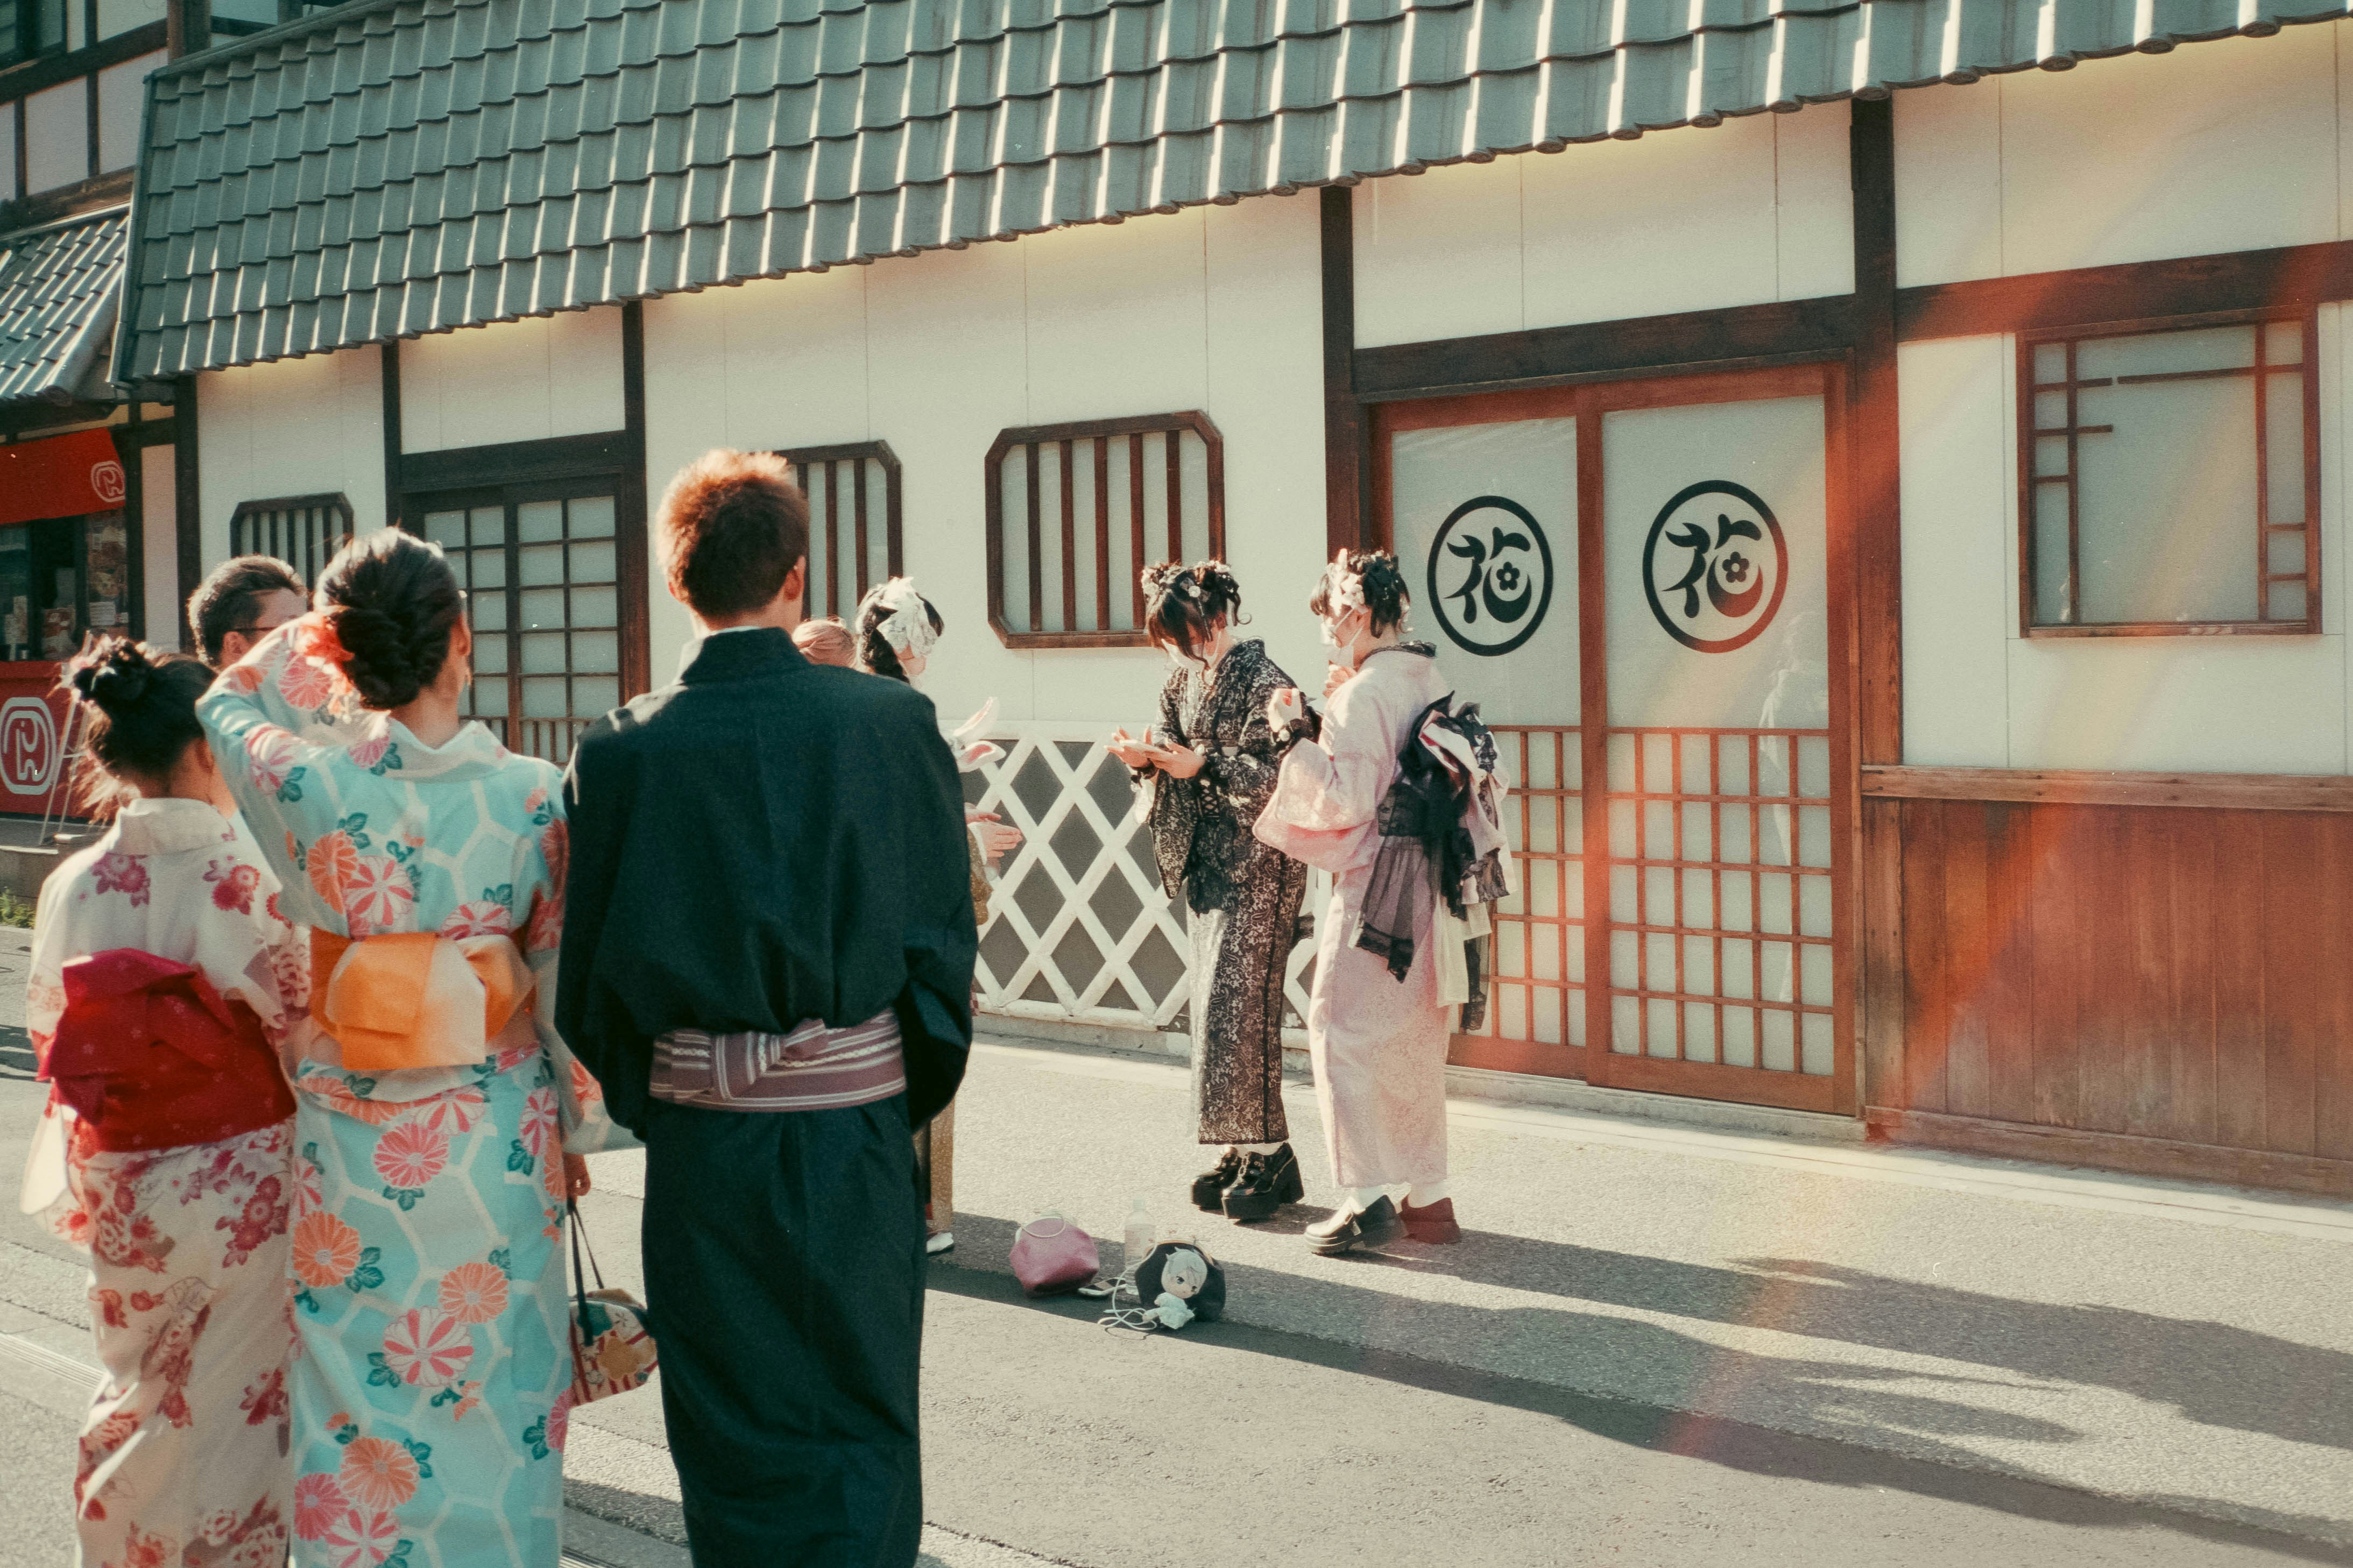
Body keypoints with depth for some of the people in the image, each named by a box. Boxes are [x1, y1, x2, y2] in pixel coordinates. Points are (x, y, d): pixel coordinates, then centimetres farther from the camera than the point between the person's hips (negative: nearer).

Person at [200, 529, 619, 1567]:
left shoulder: (312, 782, -13)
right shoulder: (533, 794, -13)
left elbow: (227, 705, 13)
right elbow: (570, 978, -4)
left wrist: (321, 637, 12)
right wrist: (581, 1130, 7)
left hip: (351, 1137, 0)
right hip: (497, 1139, 0)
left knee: (359, 1395, 13)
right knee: (496, 1389, 14)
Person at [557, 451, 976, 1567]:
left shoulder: (621, 751, -7)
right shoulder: (892, 722, -8)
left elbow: (591, 972, -1)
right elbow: (945, 935, -2)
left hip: (700, 1132, 1)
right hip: (854, 1126, -1)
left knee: (731, 1432, 14)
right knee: (859, 1423, 11)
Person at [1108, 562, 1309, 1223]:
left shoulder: (1263, 682, -11)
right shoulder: (1182, 684, 12)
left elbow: (1270, 774, -16)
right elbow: (1175, 761, 14)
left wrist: (1204, 765, -26)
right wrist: (1149, 759, -6)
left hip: (1257, 864, -8)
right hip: (1205, 861, 8)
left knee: (1239, 1006, -11)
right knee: (1219, 1006, 7)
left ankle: (1268, 1155, -4)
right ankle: (1243, 1149, 14)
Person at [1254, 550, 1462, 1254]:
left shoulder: (1364, 694, -16)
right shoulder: (1431, 684, 10)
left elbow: (1346, 799, -20)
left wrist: (1298, 736, -11)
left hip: (1374, 889, -8)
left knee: (1343, 1032, -1)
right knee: (1415, 1041, 14)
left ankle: (1367, 1197, -5)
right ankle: (1429, 1196, 19)